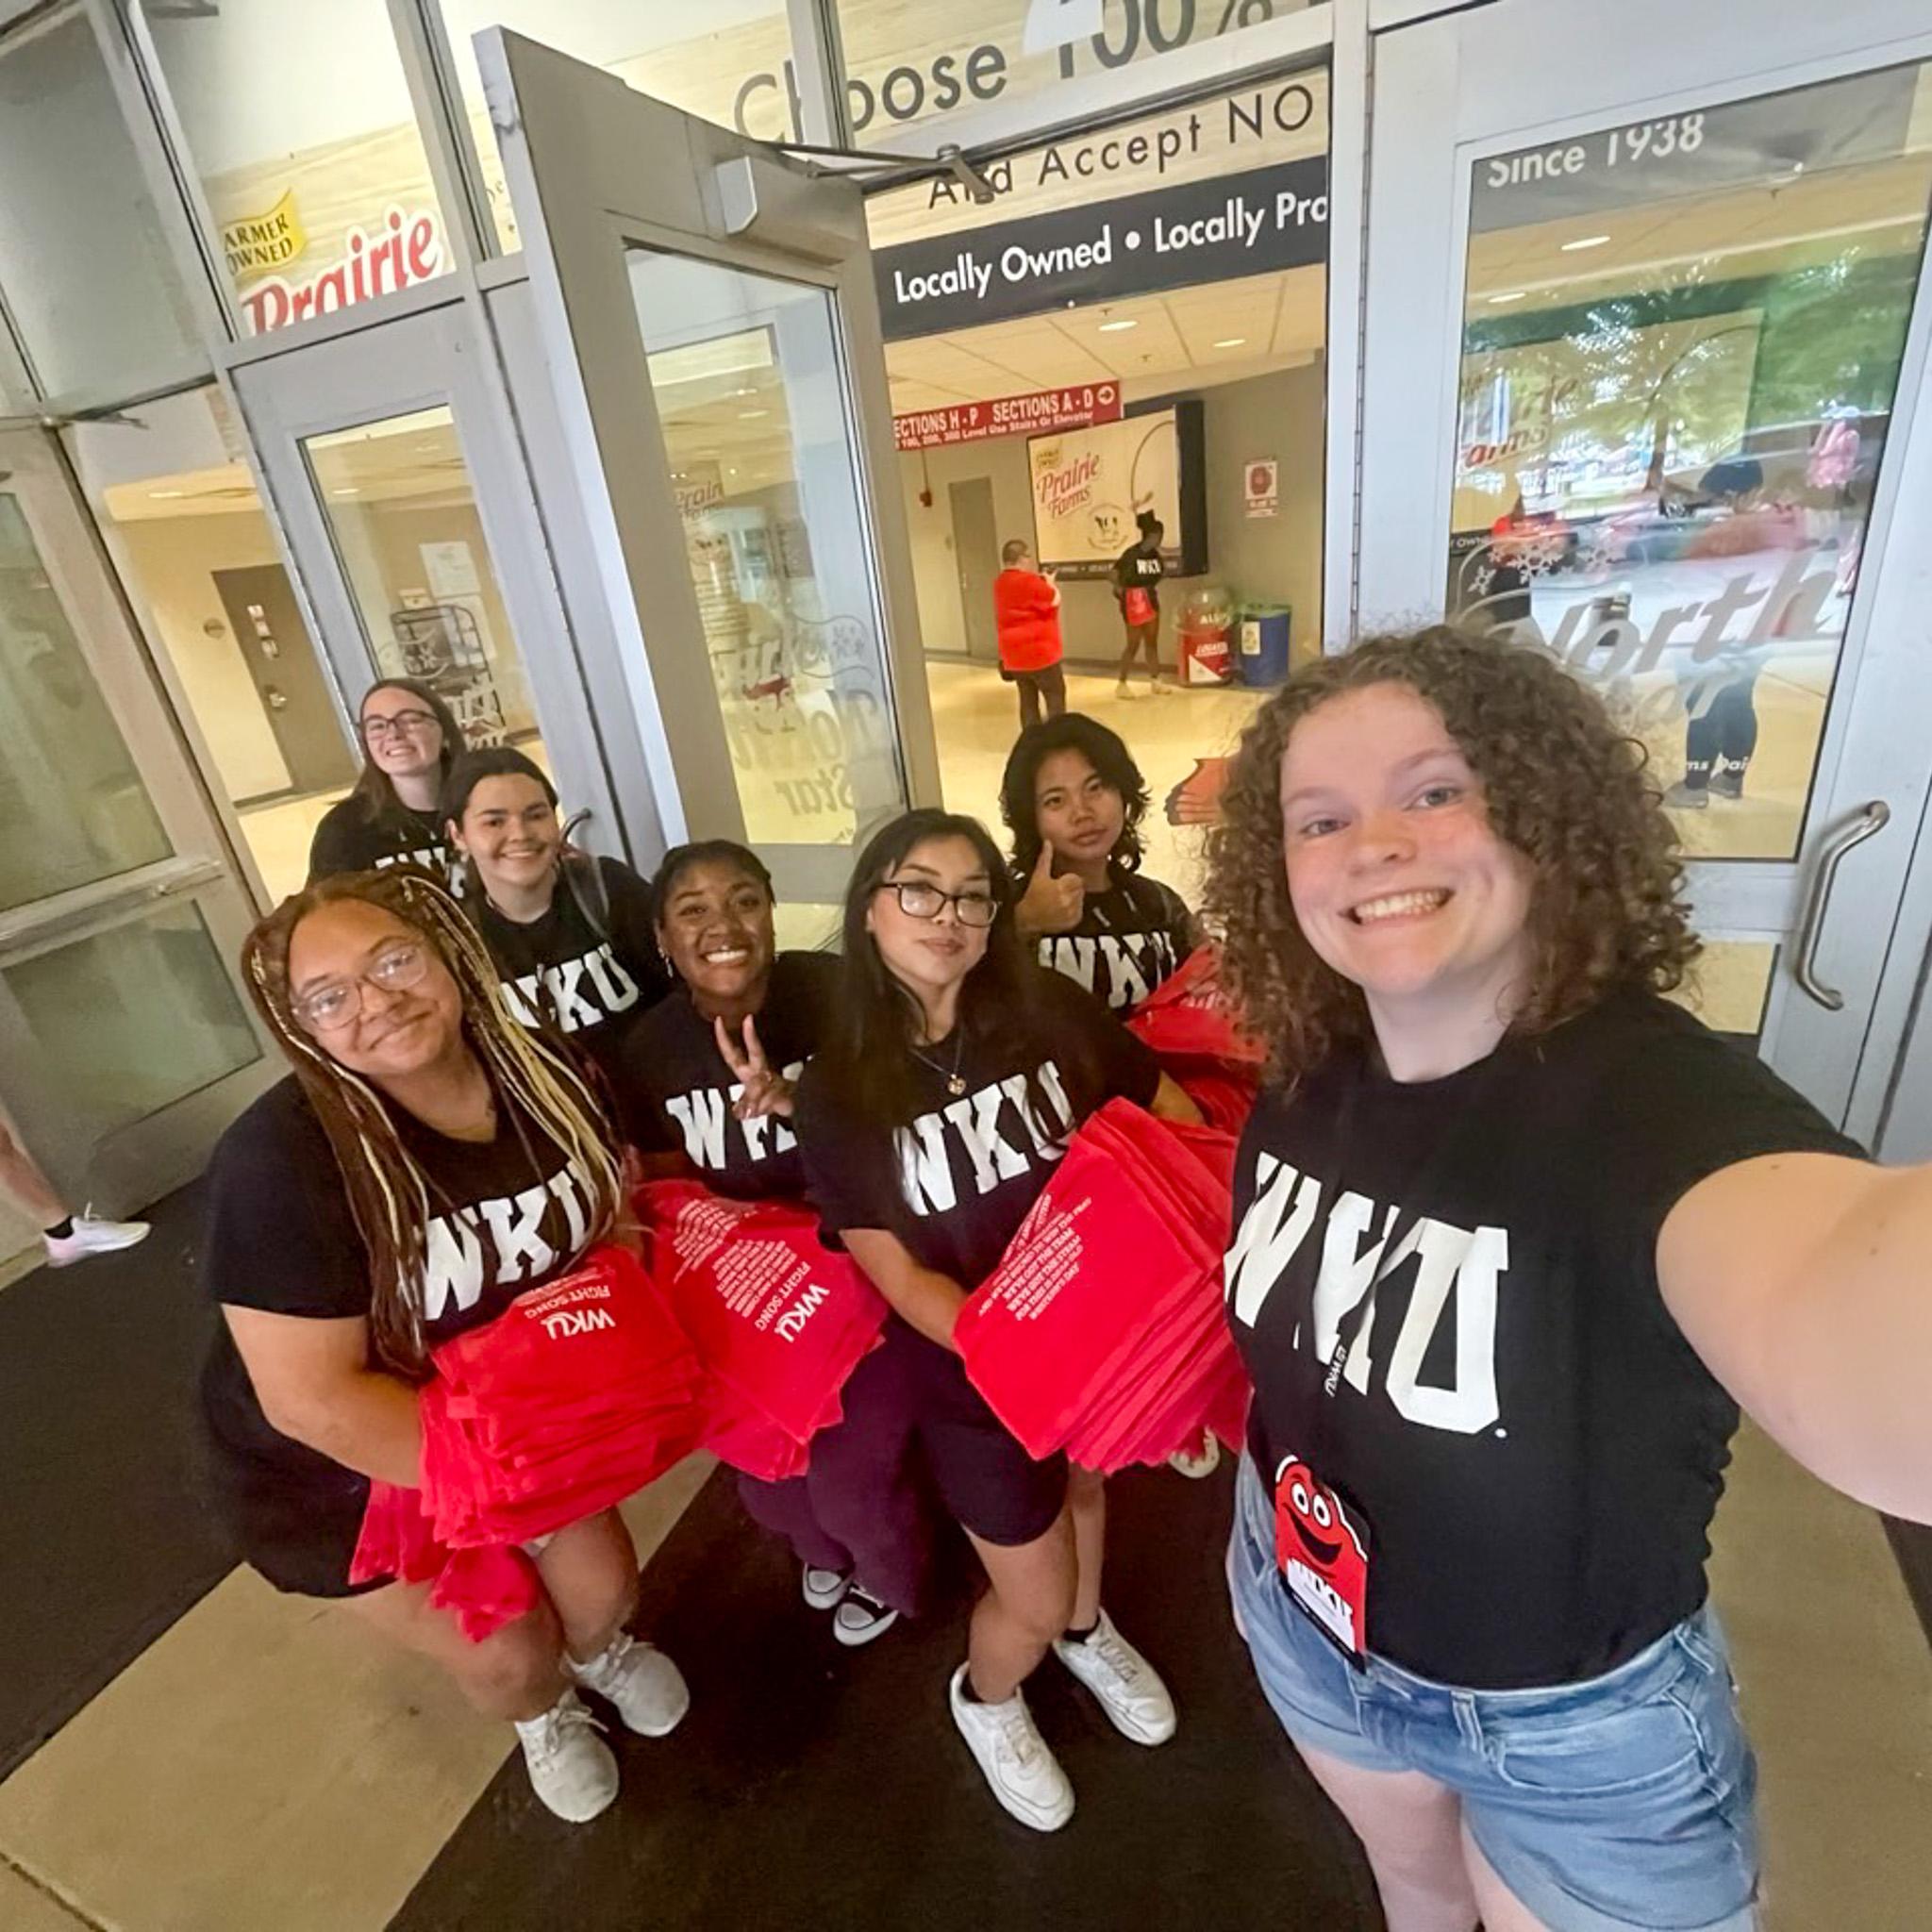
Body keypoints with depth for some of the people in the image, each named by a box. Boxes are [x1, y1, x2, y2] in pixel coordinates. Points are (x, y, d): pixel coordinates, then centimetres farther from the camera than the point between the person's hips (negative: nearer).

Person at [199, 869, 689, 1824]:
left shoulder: (543, 1073, -17)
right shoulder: (280, 1155, -33)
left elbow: (609, 1225, -1)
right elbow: (313, 1398, -30)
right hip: (336, 1470, -4)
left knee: (604, 1588, 16)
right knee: (507, 1654, 11)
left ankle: (601, 1649, 55)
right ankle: (543, 1713, 50)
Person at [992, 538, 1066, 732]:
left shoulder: (1000, 583, 9)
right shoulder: (1029, 581, -18)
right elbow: (1055, 600, -9)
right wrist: (1049, 582, 7)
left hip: (1015, 654, 8)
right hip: (1039, 651, -8)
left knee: (1028, 700, 11)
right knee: (1056, 695, 3)